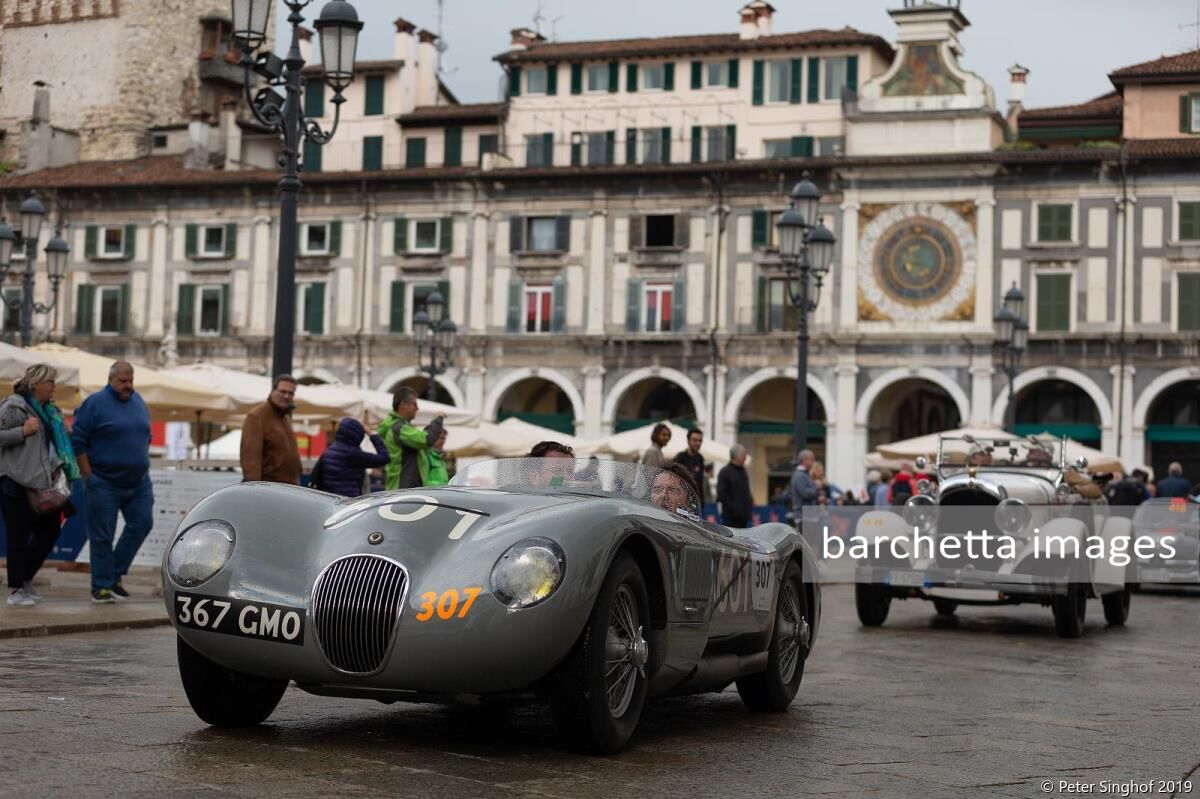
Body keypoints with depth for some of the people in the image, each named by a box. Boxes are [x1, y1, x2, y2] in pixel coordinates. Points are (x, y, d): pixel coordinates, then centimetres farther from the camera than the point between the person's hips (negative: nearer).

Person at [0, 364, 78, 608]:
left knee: (49, 529, 10)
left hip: (42, 482, 8)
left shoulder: (48, 409, 16)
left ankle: (25, 579, 26)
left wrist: (64, 469, 15)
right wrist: (22, 432, -22)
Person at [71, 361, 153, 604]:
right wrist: (88, 476, -11)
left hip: (138, 482, 6)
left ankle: (115, 573, 13)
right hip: (105, 484, -6)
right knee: (102, 536, 0)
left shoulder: (138, 401, 11)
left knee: (142, 523, -2)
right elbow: (77, 440, -9)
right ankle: (101, 587, 8)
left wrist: (143, 464, 13)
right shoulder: (95, 403, -8)